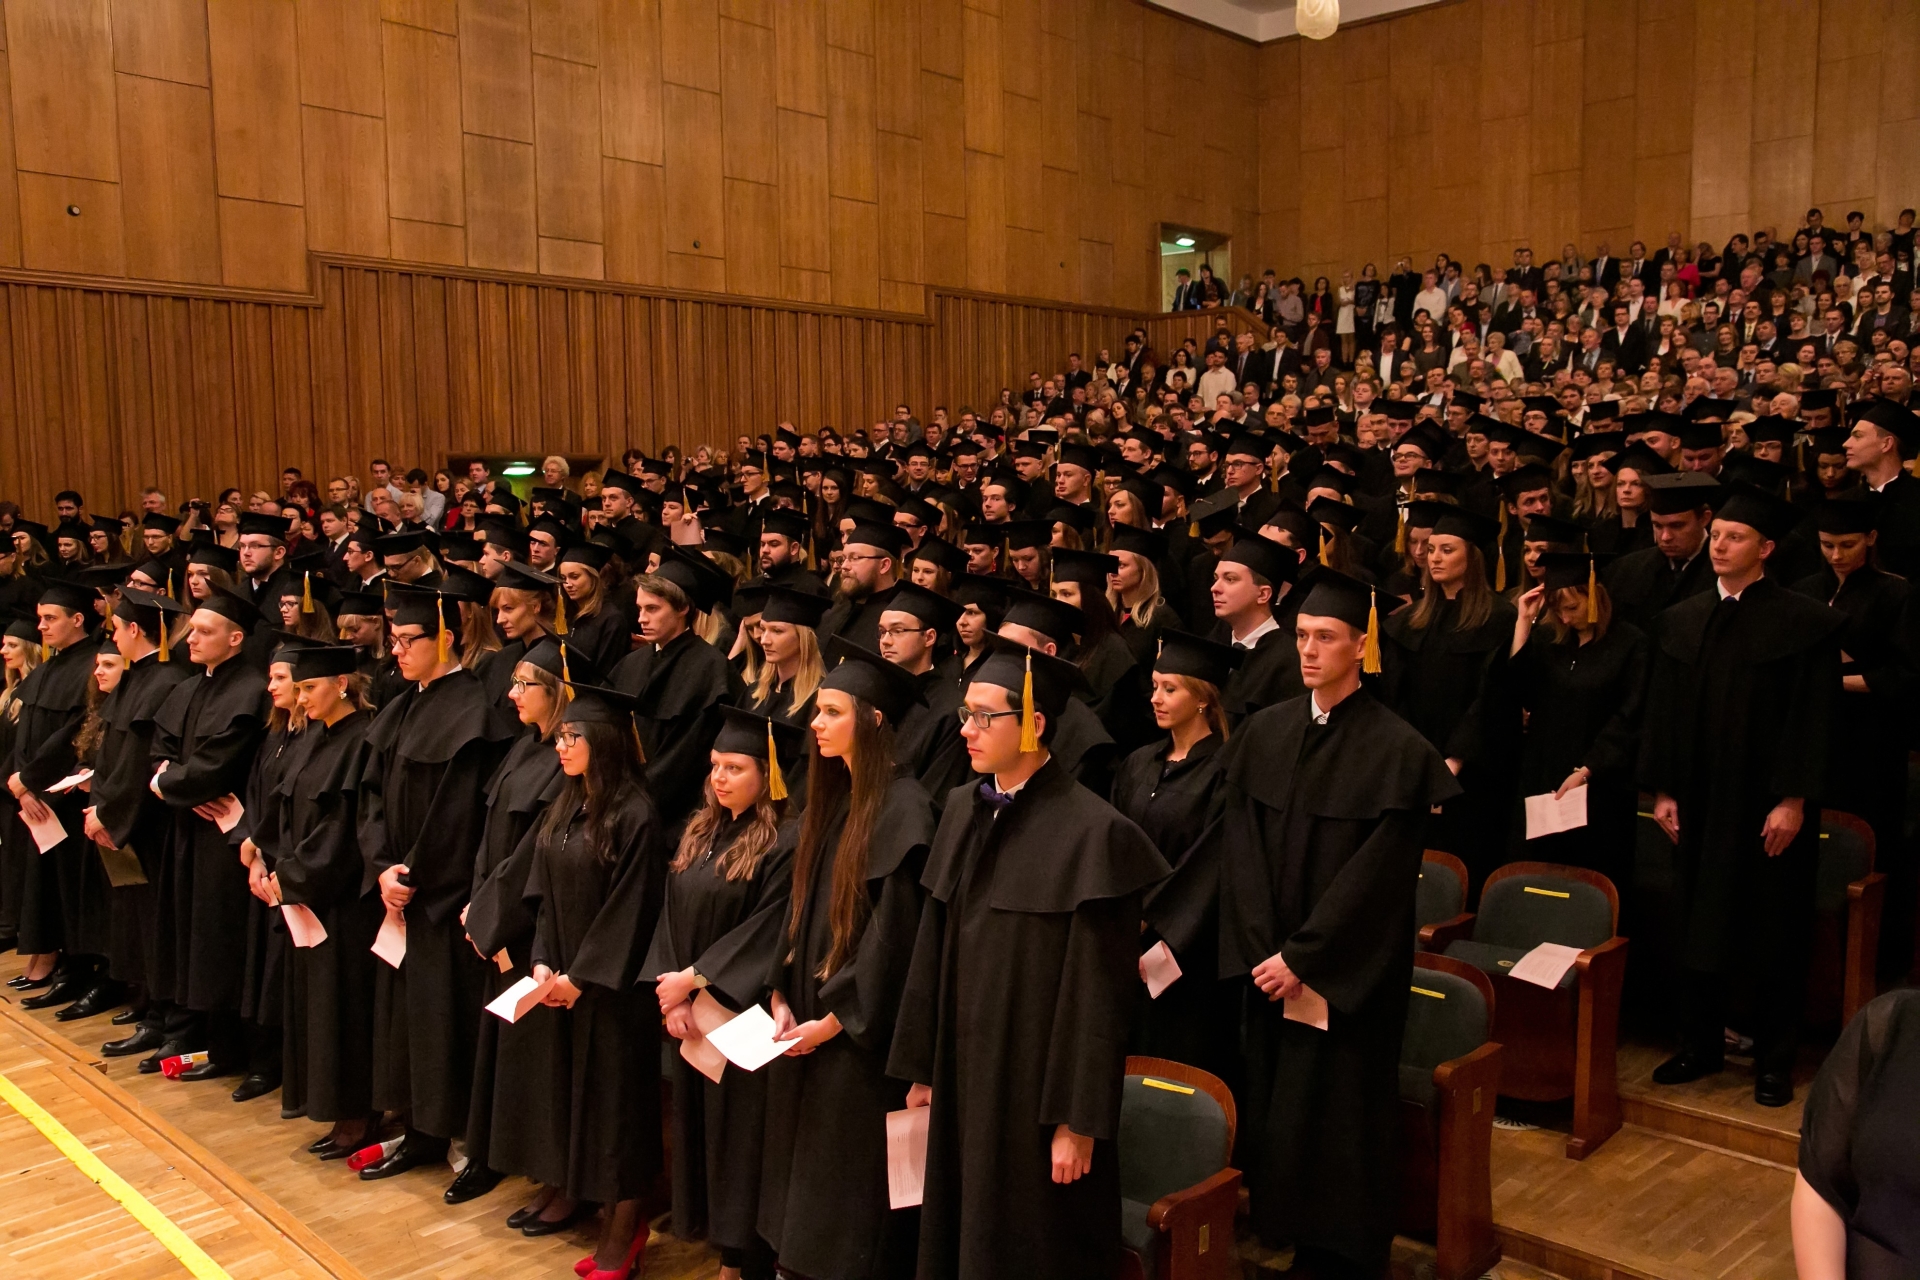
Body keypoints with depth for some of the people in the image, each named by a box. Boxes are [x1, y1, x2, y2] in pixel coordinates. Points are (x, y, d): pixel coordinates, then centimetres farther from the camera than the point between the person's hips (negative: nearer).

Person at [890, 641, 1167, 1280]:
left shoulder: (1092, 830, -17)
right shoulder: (963, 809, 4)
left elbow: (1098, 992, -17)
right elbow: (935, 949, 9)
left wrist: (1079, 1123, -15)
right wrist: (923, 1070, 11)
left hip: (1036, 1080, -6)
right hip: (964, 1073, 6)